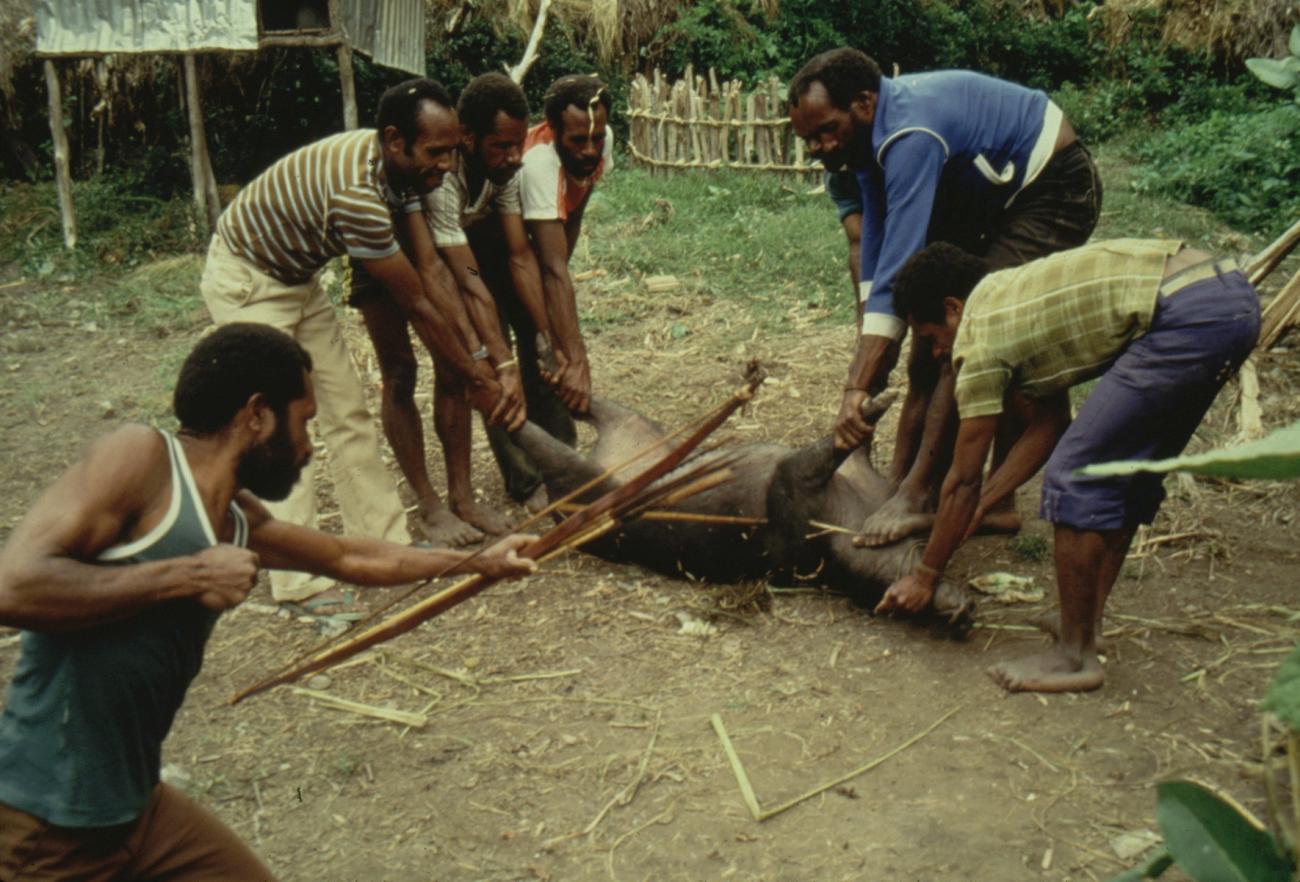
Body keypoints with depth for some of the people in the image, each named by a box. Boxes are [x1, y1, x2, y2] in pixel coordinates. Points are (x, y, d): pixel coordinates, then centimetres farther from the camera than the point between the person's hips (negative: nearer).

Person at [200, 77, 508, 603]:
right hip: (244, 280, -9)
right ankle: (298, 583, -10)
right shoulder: (357, 193, -36)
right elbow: (416, 307, -27)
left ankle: (385, 542, 14)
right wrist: (475, 378, -16)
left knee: (348, 410, 7)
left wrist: (485, 360, -9)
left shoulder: (401, 169, -9)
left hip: (298, 278, 9)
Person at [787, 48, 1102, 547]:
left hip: (1053, 193, -10)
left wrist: (857, 388, -40)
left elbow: (897, 271, -38)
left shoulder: (911, 136, -32)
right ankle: (900, 484, 9)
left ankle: (916, 497, -18)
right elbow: (876, 251, -1)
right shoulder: (875, 131, -3)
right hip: (994, 197, 10)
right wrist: (866, 365, -6)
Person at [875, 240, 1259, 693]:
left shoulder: (980, 338, -2)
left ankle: (1075, 656, 5)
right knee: (1127, 469, 20)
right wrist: (979, 506, 30)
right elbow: (1048, 422, 28)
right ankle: (1087, 621, 28)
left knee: (1077, 478, -4)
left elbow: (963, 482, 5)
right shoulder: (1013, 294, 23)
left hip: (1188, 316, -10)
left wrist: (925, 576, 16)